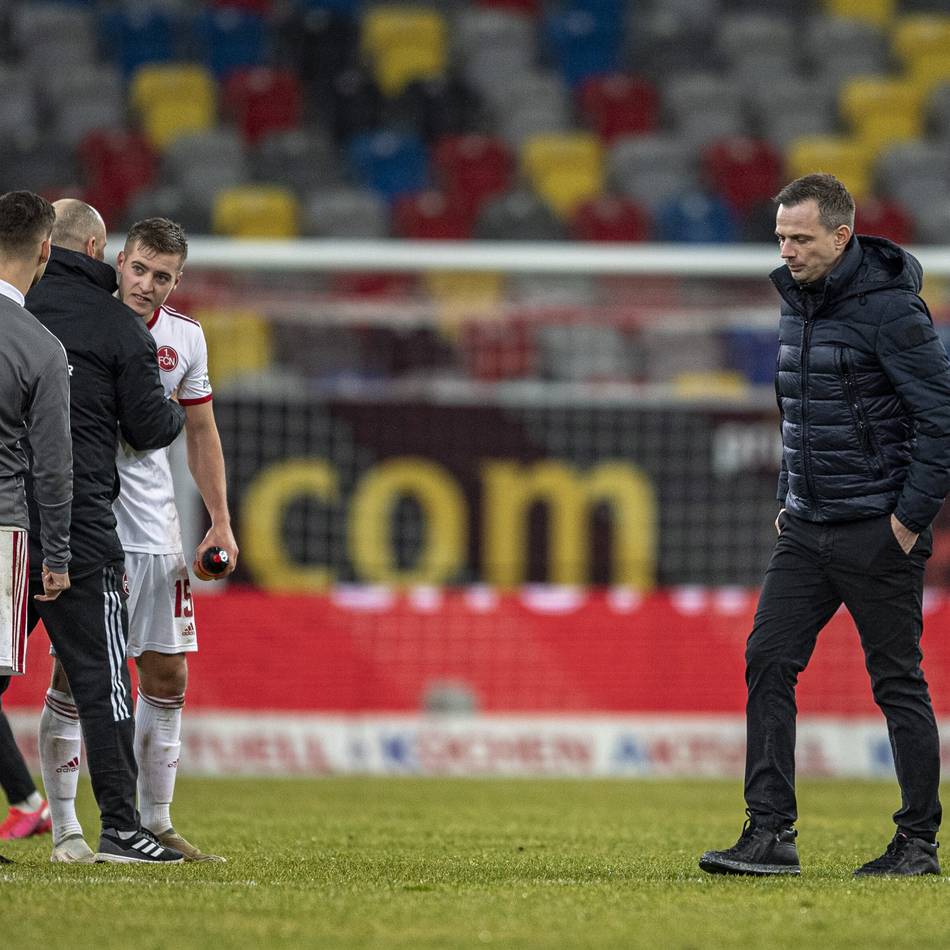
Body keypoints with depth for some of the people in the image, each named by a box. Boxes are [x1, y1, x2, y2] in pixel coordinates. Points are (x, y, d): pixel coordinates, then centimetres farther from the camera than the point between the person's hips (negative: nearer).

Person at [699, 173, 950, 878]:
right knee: (768, 662, -3)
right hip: (807, 529, 8)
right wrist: (788, 499, 16)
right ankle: (770, 834, -4)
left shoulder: (889, 308, -14)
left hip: (876, 530, -8)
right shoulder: (797, 305, 11)